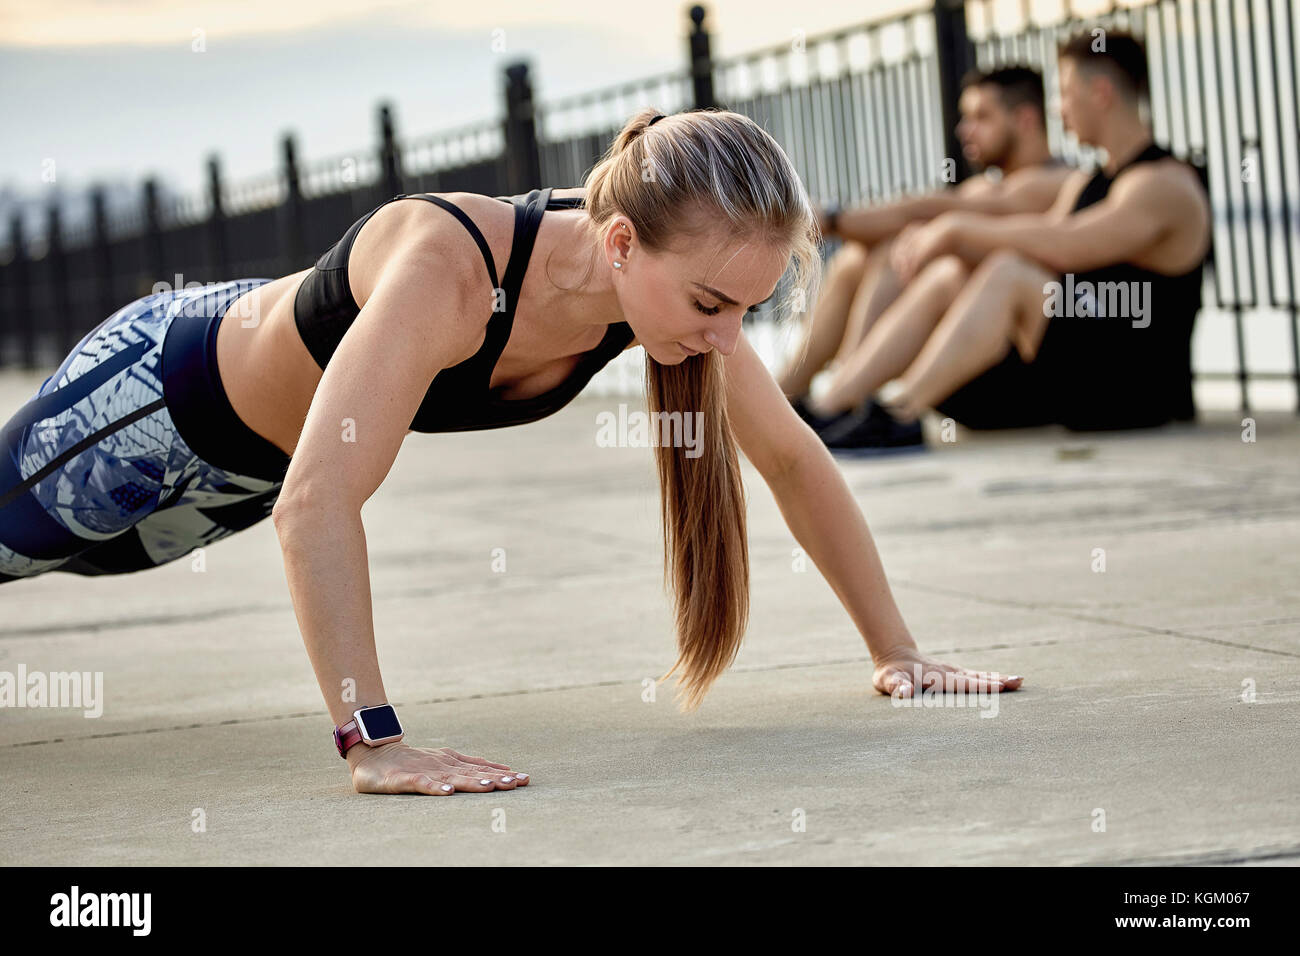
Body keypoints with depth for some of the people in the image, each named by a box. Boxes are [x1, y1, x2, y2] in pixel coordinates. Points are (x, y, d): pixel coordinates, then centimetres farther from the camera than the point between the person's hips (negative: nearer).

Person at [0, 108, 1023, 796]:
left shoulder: (675, 273, -26)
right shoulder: (448, 267, -47)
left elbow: (794, 460, -12)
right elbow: (315, 504, -53)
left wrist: (896, 649, -12)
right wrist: (373, 743, -58)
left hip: (265, 453, 7)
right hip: (164, 395, -7)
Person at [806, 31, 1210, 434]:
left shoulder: (1164, 185, -11)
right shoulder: (1083, 184, 21)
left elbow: (1066, 247, -25)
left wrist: (960, 228, -17)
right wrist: (951, 239, -5)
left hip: (1136, 390, -9)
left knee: (1008, 274, -27)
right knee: (948, 276, 0)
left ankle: (896, 413, -39)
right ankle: (826, 409, -13)